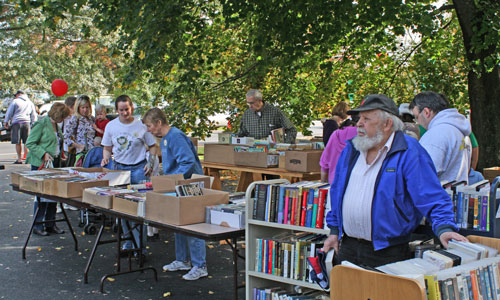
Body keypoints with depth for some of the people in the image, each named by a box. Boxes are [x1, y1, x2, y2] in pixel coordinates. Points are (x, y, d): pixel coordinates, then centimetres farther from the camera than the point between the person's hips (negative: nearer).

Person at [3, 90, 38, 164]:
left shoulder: (15, 101, 3)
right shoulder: (30, 103, 17)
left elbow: (9, 113, 5)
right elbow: (34, 116, 18)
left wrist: (6, 122, 15)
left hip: (17, 123, -4)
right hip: (27, 123, 4)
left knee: (18, 142, 1)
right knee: (26, 142, 5)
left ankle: (19, 159, 1)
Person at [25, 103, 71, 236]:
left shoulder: (55, 125, 12)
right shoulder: (41, 124, -12)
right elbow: (30, 143, -14)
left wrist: (60, 154, 10)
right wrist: (43, 154, -22)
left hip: (54, 164, 8)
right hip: (41, 165, -8)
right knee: (41, 195, -3)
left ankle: (50, 224, 19)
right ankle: (37, 226, 7)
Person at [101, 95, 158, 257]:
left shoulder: (141, 126, -4)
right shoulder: (111, 126, 5)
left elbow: (153, 146, 3)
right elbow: (107, 148, 14)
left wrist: (151, 163, -11)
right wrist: (105, 158, -7)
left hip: (138, 168, -3)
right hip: (119, 167, 4)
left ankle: (139, 244, -2)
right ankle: (128, 240, 22)